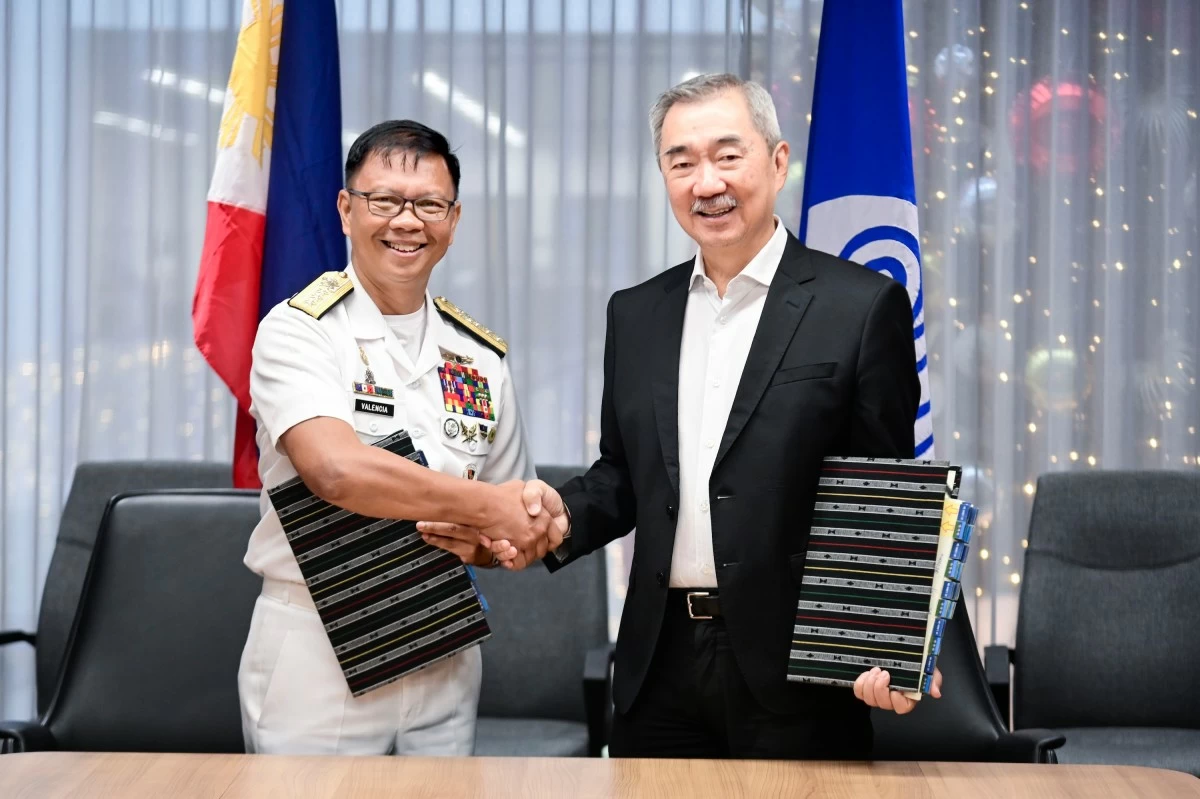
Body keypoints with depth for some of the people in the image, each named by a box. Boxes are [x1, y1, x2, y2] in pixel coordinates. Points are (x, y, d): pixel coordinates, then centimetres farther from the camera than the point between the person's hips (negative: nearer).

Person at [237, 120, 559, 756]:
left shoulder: (480, 357, 8)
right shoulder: (298, 332, -8)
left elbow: (515, 529, 14)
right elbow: (337, 470, -25)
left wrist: (490, 547, -9)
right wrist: (486, 507, -19)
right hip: (315, 657, -5)